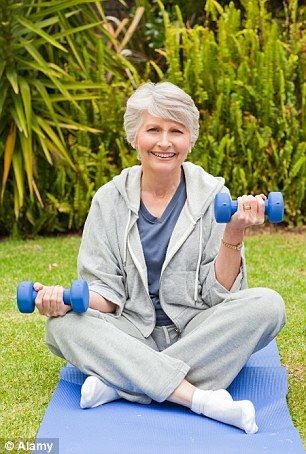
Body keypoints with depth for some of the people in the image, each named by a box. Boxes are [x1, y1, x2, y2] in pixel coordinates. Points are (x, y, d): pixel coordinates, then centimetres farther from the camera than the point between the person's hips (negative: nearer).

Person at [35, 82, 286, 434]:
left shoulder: (212, 195, -3)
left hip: (199, 336, 0)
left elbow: (219, 295, -5)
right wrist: (68, 297, -22)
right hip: (133, 337, 0)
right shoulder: (109, 200, 0)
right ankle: (203, 399, -33)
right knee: (62, 322, -26)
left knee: (267, 304, -26)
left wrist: (233, 234, -20)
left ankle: (117, 383, -27)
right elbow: (107, 293, -1)